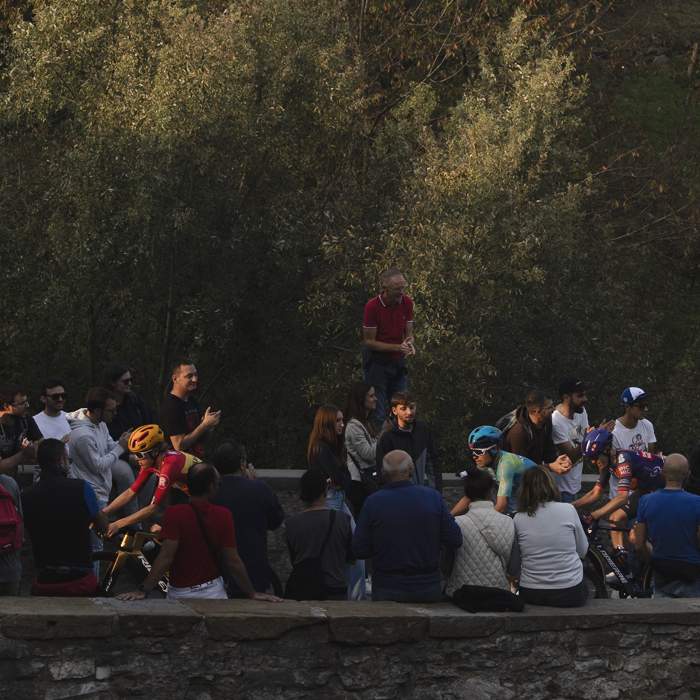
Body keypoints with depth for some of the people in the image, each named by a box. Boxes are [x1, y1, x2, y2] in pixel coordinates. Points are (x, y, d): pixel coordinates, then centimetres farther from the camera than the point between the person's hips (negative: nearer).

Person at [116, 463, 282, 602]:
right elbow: (233, 561, -6)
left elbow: (166, 557, -22)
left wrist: (143, 591, -22)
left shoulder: (173, 514, -14)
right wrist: (253, 594, 4)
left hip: (180, 594, -2)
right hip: (213, 592, 2)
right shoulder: (224, 516, -7)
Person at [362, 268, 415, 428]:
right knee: (376, 415, -4)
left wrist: (409, 344, -20)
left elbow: (409, 334, 5)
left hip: (398, 364, 5)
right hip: (377, 363, -5)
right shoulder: (372, 306, -17)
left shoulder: (406, 303, -1)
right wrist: (398, 347, -22)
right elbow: (369, 342, -14)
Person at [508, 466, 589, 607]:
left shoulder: (517, 520, -3)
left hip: (530, 595, 2)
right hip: (570, 594, -1)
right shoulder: (568, 510, -6)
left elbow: (512, 570, 3)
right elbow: (582, 551, 5)